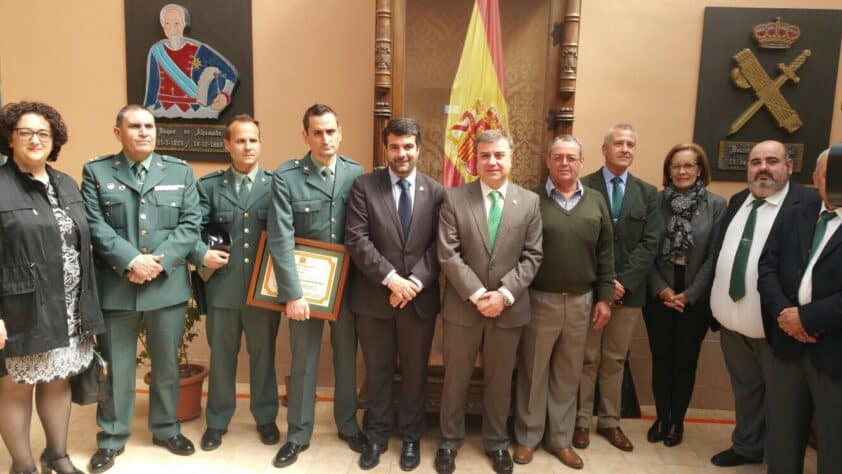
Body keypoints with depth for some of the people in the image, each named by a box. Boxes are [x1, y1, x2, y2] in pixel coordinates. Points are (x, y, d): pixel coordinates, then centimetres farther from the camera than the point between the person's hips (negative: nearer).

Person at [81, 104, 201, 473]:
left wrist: (160, 262, -13)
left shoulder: (180, 172, 7)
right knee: (115, 366, 10)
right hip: (115, 286, -1)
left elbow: (191, 224, -1)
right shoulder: (96, 171, 4)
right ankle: (112, 437, 26)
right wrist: (132, 260, -18)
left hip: (168, 285, 2)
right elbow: (95, 226, -6)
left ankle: (166, 429, 31)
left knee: (166, 364, 14)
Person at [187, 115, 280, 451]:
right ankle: (217, 422, 32)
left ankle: (265, 418, 33)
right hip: (223, 287, 1)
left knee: (263, 356, 14)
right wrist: (202, 254, -17)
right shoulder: (208, 185, 4)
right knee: (221, 357, 14)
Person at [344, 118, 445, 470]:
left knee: (415, 372, 14)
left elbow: (438, 246, -2)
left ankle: (411, 437, 32)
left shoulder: (436, 192, 2)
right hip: (374, 297, -1)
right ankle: (377, 435, 32)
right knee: (378, 371, 14)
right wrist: (391, 278, -17)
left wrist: (415, 282, -15)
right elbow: (356, 239, -10)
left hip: (420, 298, 1)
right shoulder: (364, 185, -2)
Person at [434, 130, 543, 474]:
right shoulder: (454, 198, -4)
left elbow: (532, 256, -2)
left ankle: (496, 442, 35)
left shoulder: (529, 201, 1)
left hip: (509, 307, 1)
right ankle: (449, 441, 31)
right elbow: (447, 254, -10)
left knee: (499, 380, 15)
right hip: (462, 306, -1)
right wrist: (477, 294, -16)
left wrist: (504, 294, -13)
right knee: (455, 378, 12)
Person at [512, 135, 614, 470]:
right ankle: (527, 437, 25)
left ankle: (560, 438, 29)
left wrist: (605, 297, 4)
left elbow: (605, 254, 8)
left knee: (568, 375, 14)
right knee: (533, 372, 9)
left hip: (581, 302, 3)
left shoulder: (596, 202, 6)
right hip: (539, 300, -3)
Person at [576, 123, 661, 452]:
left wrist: (624, 281, -11)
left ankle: (610, 421, 25)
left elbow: (649, 244, 0)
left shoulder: (648, 193, 8)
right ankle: (581, 420, 20)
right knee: (587, 359, 7)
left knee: (615, 360, 13)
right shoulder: (584, 187, -2)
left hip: (629, 289, 3)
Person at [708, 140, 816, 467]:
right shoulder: (737, 202, 9)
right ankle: (747, 446, 42)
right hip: (733, 319, 6)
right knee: (744, 388, 22)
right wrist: (717, 306, 9)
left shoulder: (809, 203, -13)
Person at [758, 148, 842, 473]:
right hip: (789, 344, 5)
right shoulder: (793, 217, 9)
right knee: (782, 436, 20)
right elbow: (767, 267, 5)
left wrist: (808, 317, -19)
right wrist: (783, 312, -11)